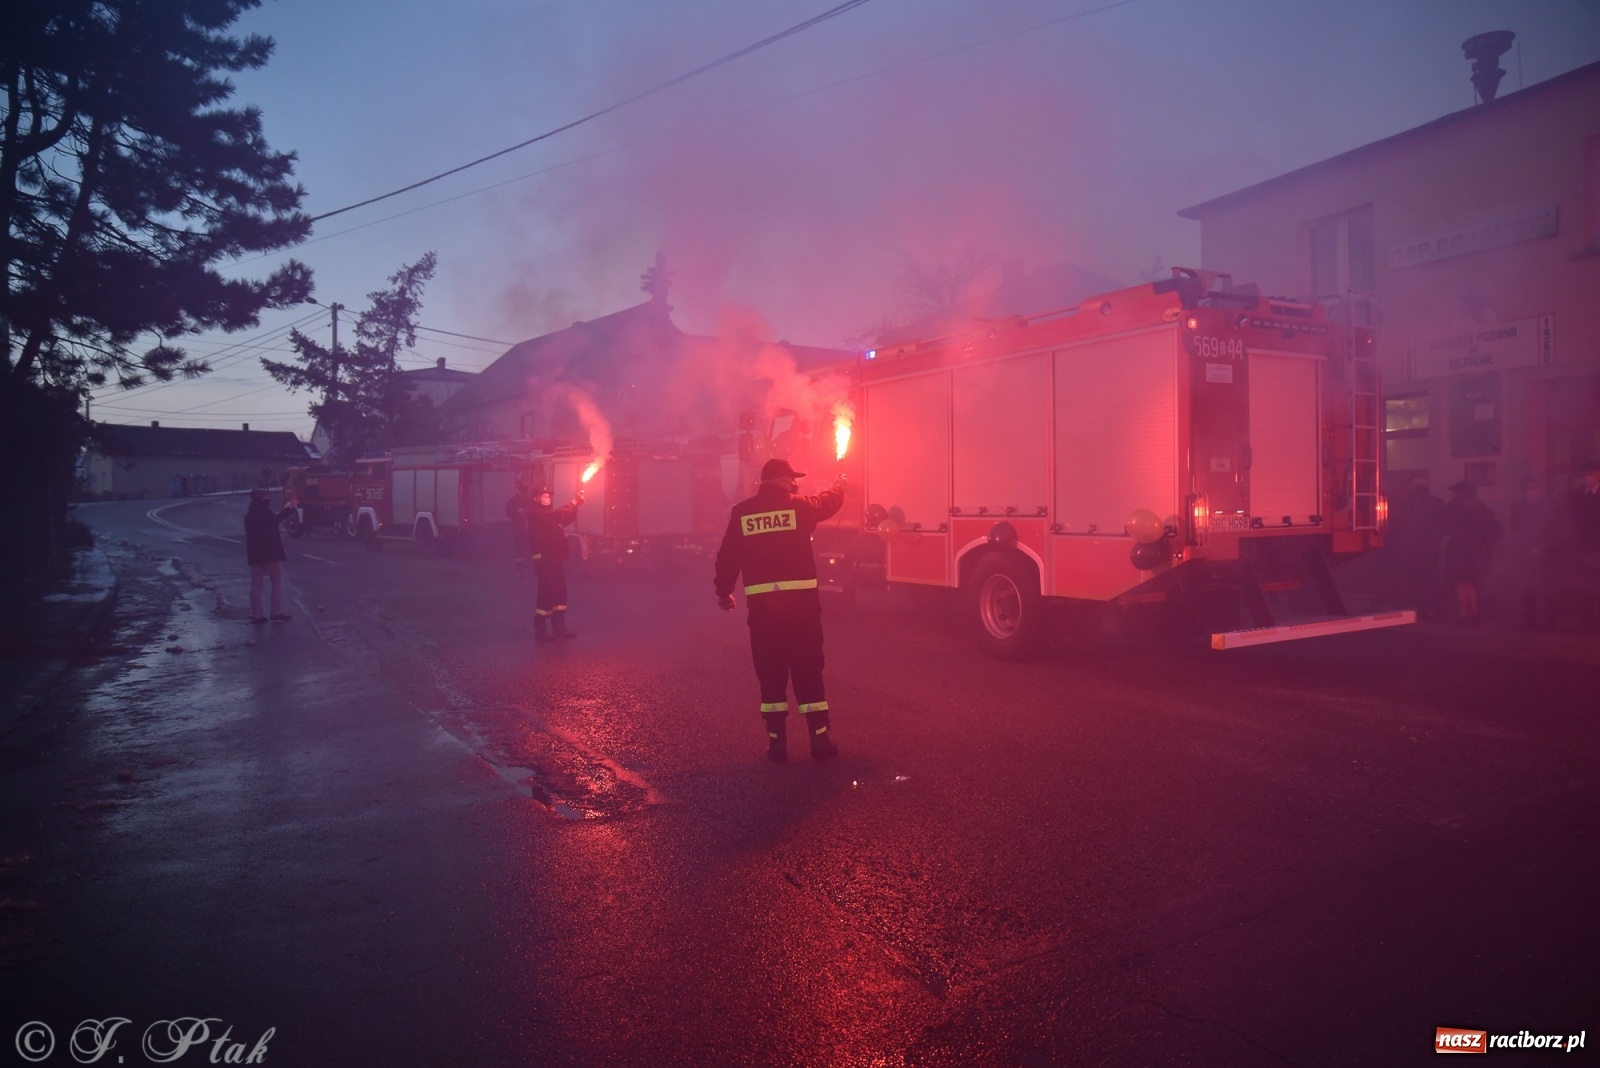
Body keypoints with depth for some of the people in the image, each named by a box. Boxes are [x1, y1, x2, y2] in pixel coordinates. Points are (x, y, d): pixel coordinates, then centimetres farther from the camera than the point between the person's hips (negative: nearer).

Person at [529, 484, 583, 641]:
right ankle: (540, 629, -3)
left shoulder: (548, 514, 21)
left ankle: (559, 626, 16)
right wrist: (574, 502, -24)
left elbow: (567, 519, 14)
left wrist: (575, 503, -1)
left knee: (560, 591, 10)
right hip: (544, 558, -10)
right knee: (547, 591, -10)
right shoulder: (535, 514, -10)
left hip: (555, 557, 10)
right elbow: (557, 514, -25)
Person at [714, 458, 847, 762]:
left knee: (770, 672, 9)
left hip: (761, 603, 2)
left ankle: (776, 740, 11)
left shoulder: (742, 512, 4)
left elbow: (727, 556, 6)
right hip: (800, 599, -1)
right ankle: (820, 738, 7)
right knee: (808, 670, 5)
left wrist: (724, 591, 21)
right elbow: (829, 501, 21)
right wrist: (839, 485, 43)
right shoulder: (799, 505, 0)